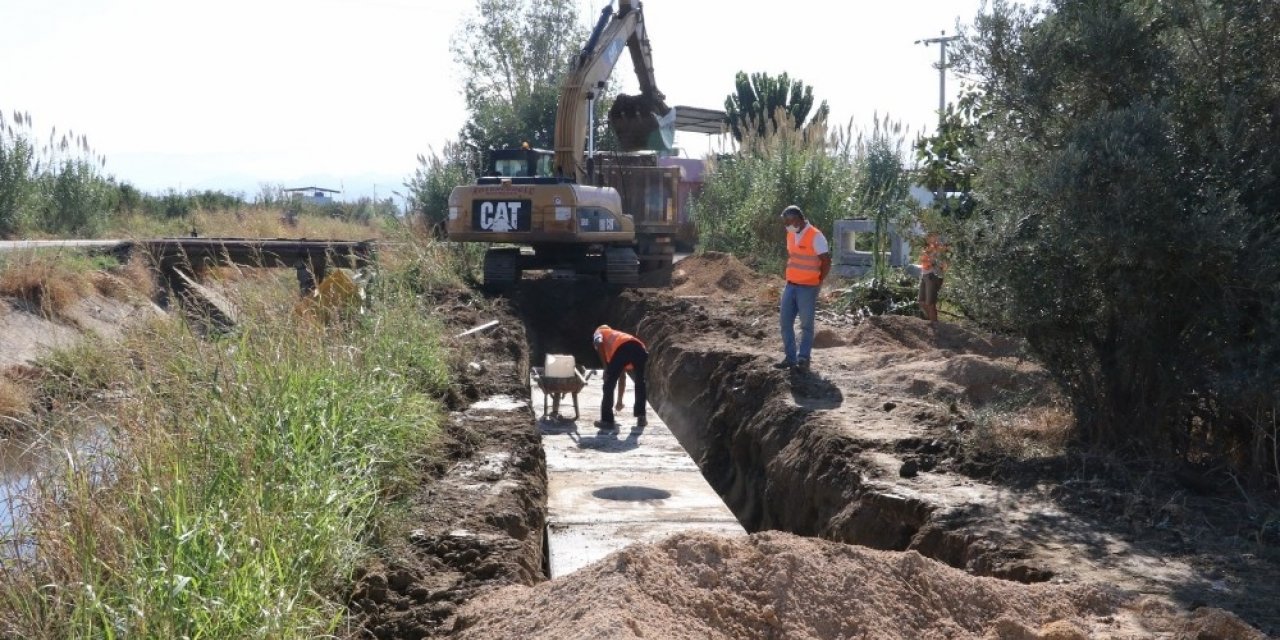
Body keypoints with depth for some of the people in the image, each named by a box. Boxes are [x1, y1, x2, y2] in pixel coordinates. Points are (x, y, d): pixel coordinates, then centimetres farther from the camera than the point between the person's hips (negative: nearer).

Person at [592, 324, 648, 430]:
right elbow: (622, 376, 47)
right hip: (639, 348, 6)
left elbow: (599, 343, 3)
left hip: (622, 348, -6)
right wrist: (619, 400, 54)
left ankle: (607, 420, 10)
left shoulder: (599, 332, 34)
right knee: (640, 382, 28)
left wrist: (606, 367, 5)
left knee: (609, 384, 8)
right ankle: (641, 417, 30)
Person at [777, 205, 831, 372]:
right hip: (790, 285, 7)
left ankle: (803, 359, 9)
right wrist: (790, 276, 11)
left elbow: (826, 262, -12)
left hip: (807, 288, -7)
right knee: (786, 322, 6)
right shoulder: (791, 235, 7)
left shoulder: (815, 236, -15)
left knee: (806, 325, 2)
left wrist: (817, 282, -5)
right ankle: (790, 357, 14)